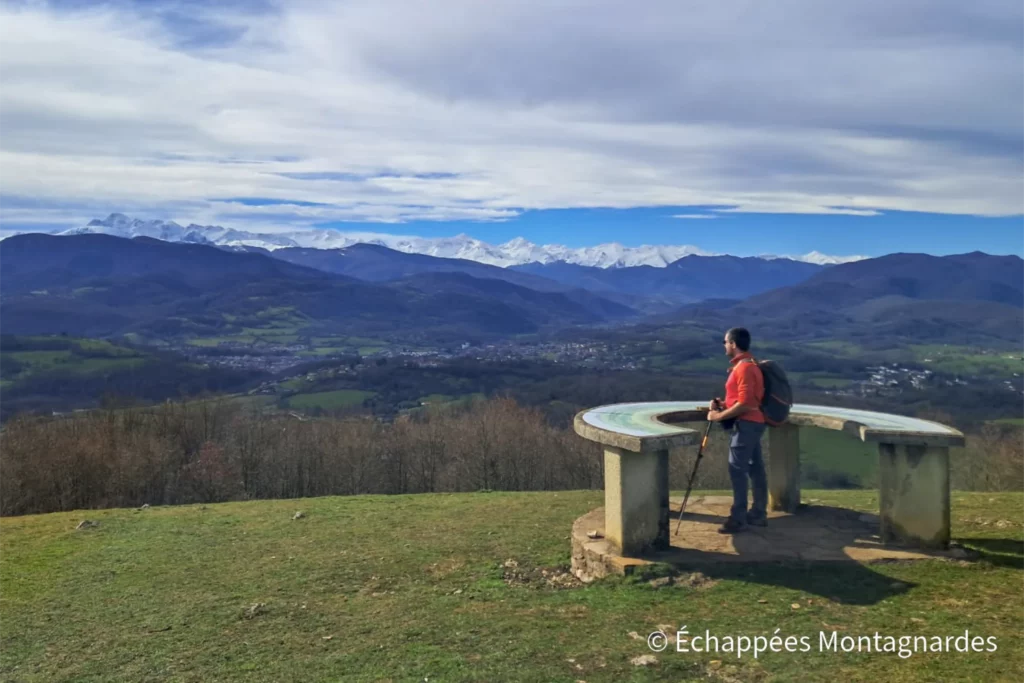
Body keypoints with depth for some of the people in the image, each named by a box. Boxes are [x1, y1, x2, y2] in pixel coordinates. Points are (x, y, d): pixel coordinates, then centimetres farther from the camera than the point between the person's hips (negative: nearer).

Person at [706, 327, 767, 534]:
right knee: (755, 468, 12)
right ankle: (758, 513, 18)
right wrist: (723, 404, 8)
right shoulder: (745, 365, 15)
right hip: (751, 423, 11)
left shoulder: (744, 367, -17)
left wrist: (719, 416, -16)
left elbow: (744, 404, -23)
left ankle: (738, 518, -7)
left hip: (746, 424, -11)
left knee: (737, 470, -9)